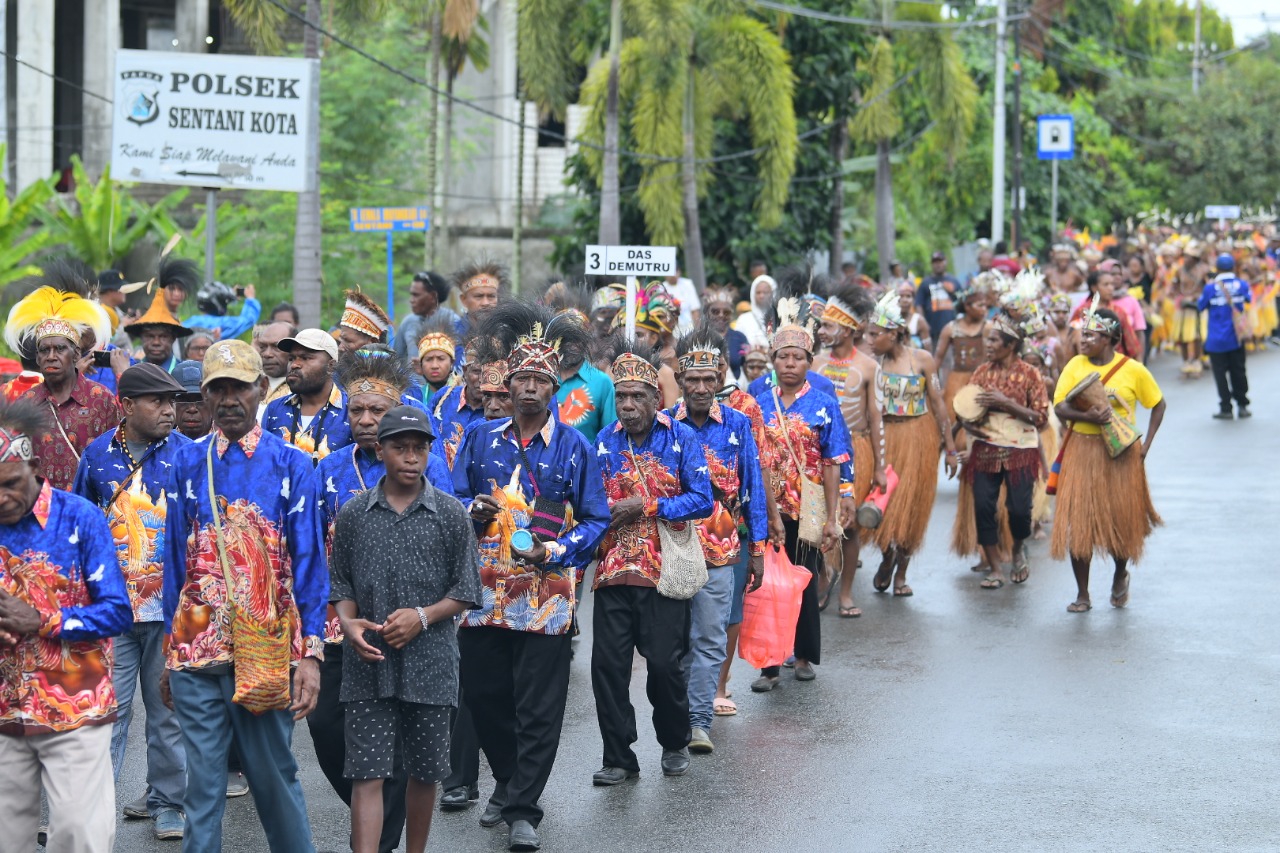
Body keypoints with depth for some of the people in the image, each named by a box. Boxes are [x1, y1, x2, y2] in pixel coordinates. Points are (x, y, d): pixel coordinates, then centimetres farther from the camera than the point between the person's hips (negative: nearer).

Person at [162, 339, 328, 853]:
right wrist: (168, 650, 9)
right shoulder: (188, 462, 9)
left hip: (267, 644, -2)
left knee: (276, 776, 4)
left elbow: (309, 561, -1)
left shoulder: (290, 463, 2)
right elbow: (176, 557, 12)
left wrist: (311, 653, -9)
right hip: (196, 646, 2)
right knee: (203, 781, 3)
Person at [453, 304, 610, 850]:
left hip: (547, 595, -3)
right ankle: (507, 781, 33)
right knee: (483, 696, 10)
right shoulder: (480, 439, 9)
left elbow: (596, 520, 2)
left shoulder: (574, 447, 2)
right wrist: (475, 510, -11)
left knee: (538, 707, -2)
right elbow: (453, 501, 12)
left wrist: (555, 550, -13)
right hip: (484, 593, 3)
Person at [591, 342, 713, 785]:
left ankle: (675, 744, 23)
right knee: (607, 664, -2)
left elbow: (702, 500, -6)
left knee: (664, 664, -1)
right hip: (613, 568, 3)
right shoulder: (603, 443, 8)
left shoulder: (682, 439, 1)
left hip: (663, 569, -3)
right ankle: (618, 757, 8)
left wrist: (645, 507, -13)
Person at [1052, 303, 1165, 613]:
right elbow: (1060, 406, -6)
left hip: (1121, 454, -1)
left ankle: (1120, 576, 35)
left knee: (1121, 518, 5)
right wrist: (1088, 416, -25)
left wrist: (1146, 445, -2)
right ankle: (1082, 594, 8)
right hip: (1081, 451, 1)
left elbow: (1159, 405, 6)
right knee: (1078, 520, -2)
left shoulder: (1133, 370, -3)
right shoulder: (1075, 365, 1)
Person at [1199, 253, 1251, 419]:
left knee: (1221, 373, 5)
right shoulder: (1242, 285, -5)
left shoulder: (1210, 288, -13)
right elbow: (1249, 299, 15)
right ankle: (1242, 405, 16)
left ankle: (1226, 408, 5)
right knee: (1238, 371, 14)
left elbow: (1200, 306, 1)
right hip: (1236, 338, 3)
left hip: (1216, 340, -3)